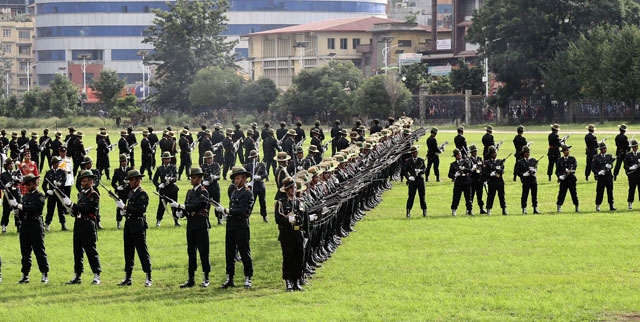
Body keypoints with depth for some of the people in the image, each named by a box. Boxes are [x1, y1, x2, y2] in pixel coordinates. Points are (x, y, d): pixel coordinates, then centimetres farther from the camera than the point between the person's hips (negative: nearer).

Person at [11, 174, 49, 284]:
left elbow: (35, 208, -19)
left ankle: (45, 275, -3)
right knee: (25, 252, 7)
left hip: (36, 226, -7)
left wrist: (19, 205, -21)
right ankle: (25, 276, 11)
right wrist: (14, 206, -5)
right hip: (24, 227, 7)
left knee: (39, 252, -5)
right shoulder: (25, 196, 17)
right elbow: (22, 212, 15)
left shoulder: (40, 196, -4)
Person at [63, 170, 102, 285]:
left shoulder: (94, 195, -8)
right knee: (77, 251, 9)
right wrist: (71, 208, -2)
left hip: (88, 226, -8)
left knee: (91, 251, -6)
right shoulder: (81, 193, 17)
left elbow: (85, 209, -19)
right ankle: (77, 276, 14)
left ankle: (96, 276, -1)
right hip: (78, 225, 8)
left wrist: (71, 204, -23)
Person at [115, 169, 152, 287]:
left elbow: (140, 210, -20)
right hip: (128, 225, 8)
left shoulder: (142, 194, -10)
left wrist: (125, 207, -20)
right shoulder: (130, 192, 15)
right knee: (128, 252, 11)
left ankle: (148, 278, -3)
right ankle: (127, 278, 16)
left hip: (138, 227, -8)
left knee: (143, 252, -6)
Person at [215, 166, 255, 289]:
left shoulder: (247, 194, -9)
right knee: (229, 254, 8)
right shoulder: (234, 192, 18)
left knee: (245, 254, -2)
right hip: (231, 226, 8)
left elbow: (241, 211, -18)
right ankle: (229, 279, 13)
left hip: (241, 228, -8)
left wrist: (225, 210, -18)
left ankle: (248, 279, 3)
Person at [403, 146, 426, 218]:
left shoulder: (421, 160, 6)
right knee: (411, 196, -4)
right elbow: (405, 171, 3)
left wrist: (420, 171, -25)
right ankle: (408, 211, -1)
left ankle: (424, 212, 12)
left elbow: (424, 169, -4)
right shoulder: (408, 161, 4)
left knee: (422, 196, 5)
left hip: (420, 180, 1)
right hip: (412, 181, -1)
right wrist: (408, 177, -15)